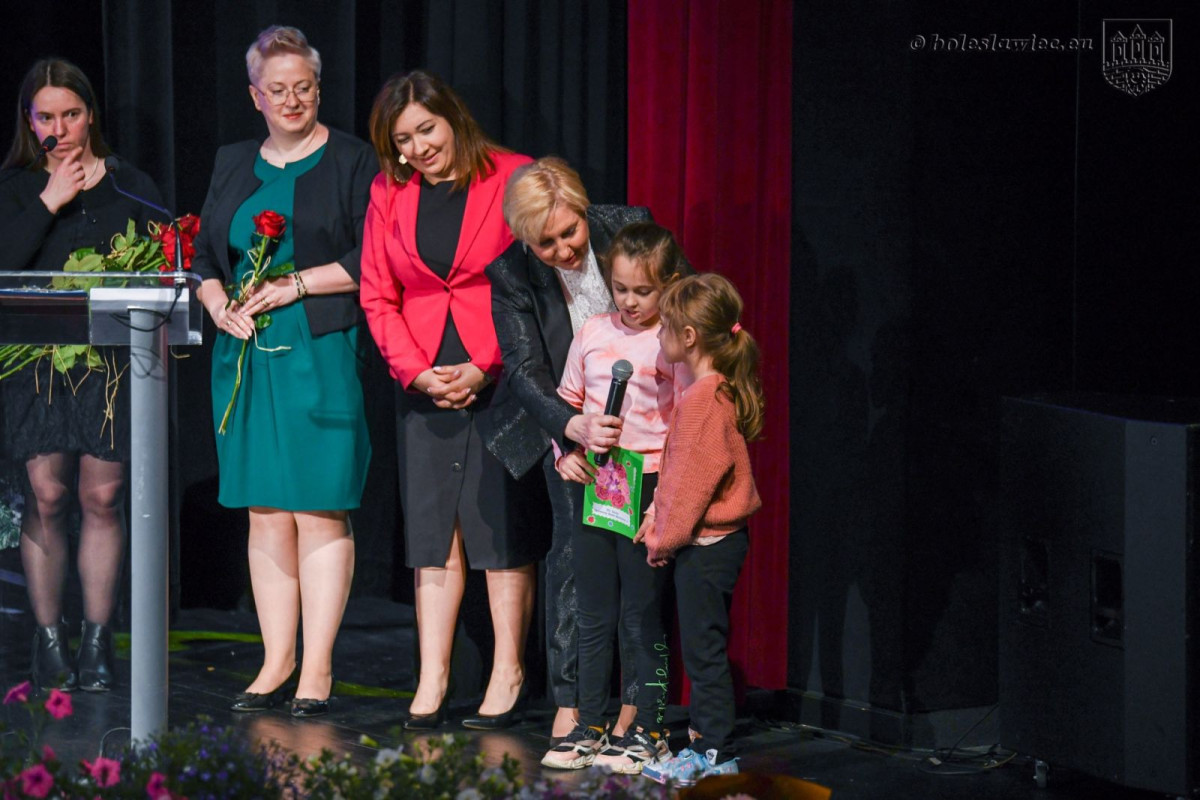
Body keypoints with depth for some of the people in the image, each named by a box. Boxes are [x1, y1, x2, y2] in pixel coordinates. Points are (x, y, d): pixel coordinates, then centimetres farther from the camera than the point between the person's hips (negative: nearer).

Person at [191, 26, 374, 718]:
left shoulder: (350, 162, 2)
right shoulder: (233, 166, 17)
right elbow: (205, 257, 18)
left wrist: (295, 285, -12)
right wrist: (220, 307, -1)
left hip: (322, 353, -5)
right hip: (246, 356, 5)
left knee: (320, 509, -6)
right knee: (265, 511, 5)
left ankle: (317, 670, -2)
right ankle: (277, 662, 11)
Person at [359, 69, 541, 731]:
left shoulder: (512, 179, -4)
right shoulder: (388, 195, 8)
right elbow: (378, 297, 9)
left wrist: (484, 367, -11)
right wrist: (417, 371, -5)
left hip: (500, 378, -4)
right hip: (424, 385, 4)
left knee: (501, 524, -1)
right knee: (433, 528, 4)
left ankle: (507, 675, 6)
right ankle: (432, 680, 7)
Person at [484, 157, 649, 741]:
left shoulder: (627, 229, -17)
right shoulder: (510, 275, -17)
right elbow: (526, 374, -20)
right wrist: (575, 427, -38)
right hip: (566, 421, -1)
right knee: (575, 542, -10)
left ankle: (630, 698, 2)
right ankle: (569, 699, -4)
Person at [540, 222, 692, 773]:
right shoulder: (593, 335, 8)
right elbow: (567, 400, 18)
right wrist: (566, 453, 1)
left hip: (647, 493, -5)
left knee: (642, 615, 0)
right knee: (594, 616, 11)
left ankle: (650, 732, 10)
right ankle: (589, 728, 19)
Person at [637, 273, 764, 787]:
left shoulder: (704, 397, -20)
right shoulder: (716, 389, 12)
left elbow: (696, 476, -20)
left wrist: (665, 537, -12)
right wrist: (659, 517, 12)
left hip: (707, 544, -10)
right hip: (711, 538, 10)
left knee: (703, 647, -4)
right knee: (702, 647, 15)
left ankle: (716, 754, 0)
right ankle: (705, 743, 22)